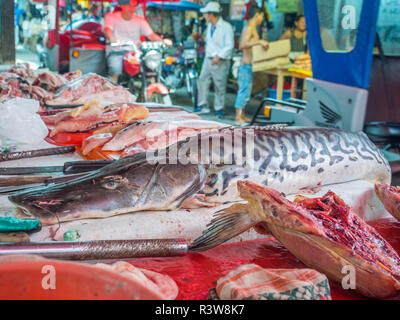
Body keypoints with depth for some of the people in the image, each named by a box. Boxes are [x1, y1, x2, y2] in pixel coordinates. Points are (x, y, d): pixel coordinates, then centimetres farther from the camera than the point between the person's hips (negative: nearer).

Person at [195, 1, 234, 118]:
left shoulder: (226, 27, -11)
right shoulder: (209, 26, 13)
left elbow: (229, 46, -15)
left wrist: (218, 57, -21)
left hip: (220, 62, -7)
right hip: (208, 59, 7)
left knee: (220, 86, -1)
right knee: (202, 80, 3)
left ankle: (219, 108, 9)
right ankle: (203, 105, 11)